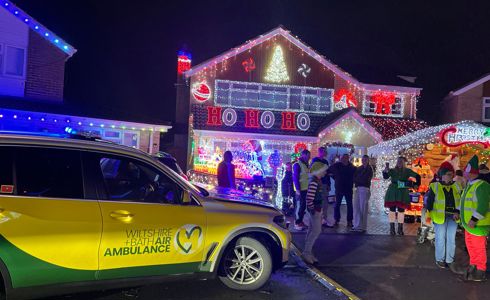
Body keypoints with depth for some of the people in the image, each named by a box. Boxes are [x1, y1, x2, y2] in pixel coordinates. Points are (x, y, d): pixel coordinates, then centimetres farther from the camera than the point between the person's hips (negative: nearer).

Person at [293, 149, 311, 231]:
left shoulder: (306, 164, 15)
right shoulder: (297, 165, -11)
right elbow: (295, 177, -15)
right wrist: (297, 189, -19)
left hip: (306, 189, 8)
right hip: (300, 189, -8)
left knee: (304, 206, 12)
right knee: (300, 206, -5)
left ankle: (300, 221, 21)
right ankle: (297, 223, 2)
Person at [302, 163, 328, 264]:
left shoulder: (318, 180, 11)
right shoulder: (314, 182, -21)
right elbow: (309, 197, -25)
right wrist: (312, 209, -19)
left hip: (317, 208, 10)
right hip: (315, 209, -10)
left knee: (312, 230, 13)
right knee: (317, 231, -7)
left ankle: (308, 252, 21)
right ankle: (307, 252, -1)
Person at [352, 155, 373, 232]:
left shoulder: (369, 169, 1)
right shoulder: (359, 168, 18)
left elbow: (366, 179, -7)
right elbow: (354, 178, 13)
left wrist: (357, 180, 2)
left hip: (364, 189, -6)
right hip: (357, 188, 6)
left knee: (363, 208, -6)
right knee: (356, 207, 4)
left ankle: (363, 227, -1)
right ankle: (357, 225, 11)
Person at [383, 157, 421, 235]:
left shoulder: (407, 171, 5)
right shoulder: (392, 170, 6)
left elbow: (417, 176, 7)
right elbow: (385, 177, -6)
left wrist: (417, 185, -2)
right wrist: (386, 170, -22)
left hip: (402, 193, 0)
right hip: (393, 192, 0)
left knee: (401, 210, 1)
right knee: (392, 209, 0)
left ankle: (400, 229, 10)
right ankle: (392, 229, 5)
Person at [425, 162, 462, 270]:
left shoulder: (457, 187, 7)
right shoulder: (434, 187, -6)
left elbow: (461, 201, 14)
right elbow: (429, 202, -2)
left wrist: (458, 212, 2)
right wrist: (429, 215, -4)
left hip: (452, 217, 4)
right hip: (440, 217, -4)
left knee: (451, 239, 10)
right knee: (440, 239, 3)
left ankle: (449, 260, 21)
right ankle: (439, 259, 17)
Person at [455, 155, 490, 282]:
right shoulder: (469, 185, 13)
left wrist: (474, 219, -28)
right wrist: (459, 213, 19)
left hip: (478, 224, -10)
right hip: (468, 223, 10)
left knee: (479, 247, 1)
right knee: (470, 245, 19)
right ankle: (473, 266, 33)